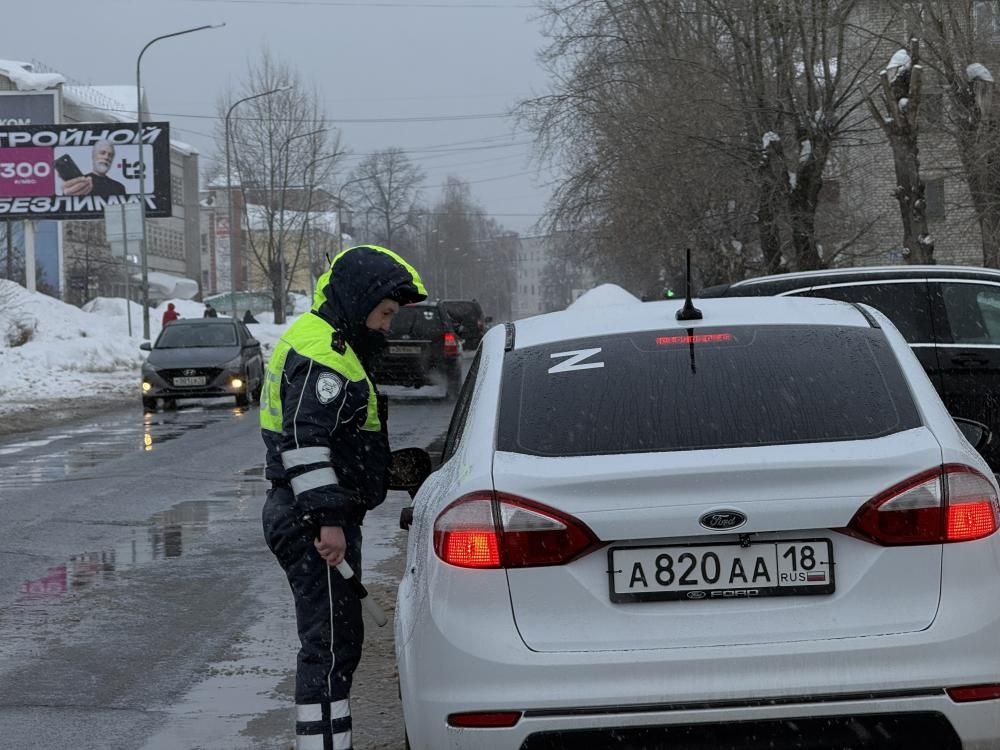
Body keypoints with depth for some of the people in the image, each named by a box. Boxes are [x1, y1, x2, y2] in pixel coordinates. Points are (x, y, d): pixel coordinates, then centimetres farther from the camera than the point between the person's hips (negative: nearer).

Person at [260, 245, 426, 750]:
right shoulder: (321, 353, -16)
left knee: (339, 640, 17)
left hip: (314, 518, 11)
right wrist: (327, 519, -28)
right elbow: (306, 442, -25)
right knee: (332, 644, -10)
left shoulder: (326, 343, 20)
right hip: (315, 522, -11)